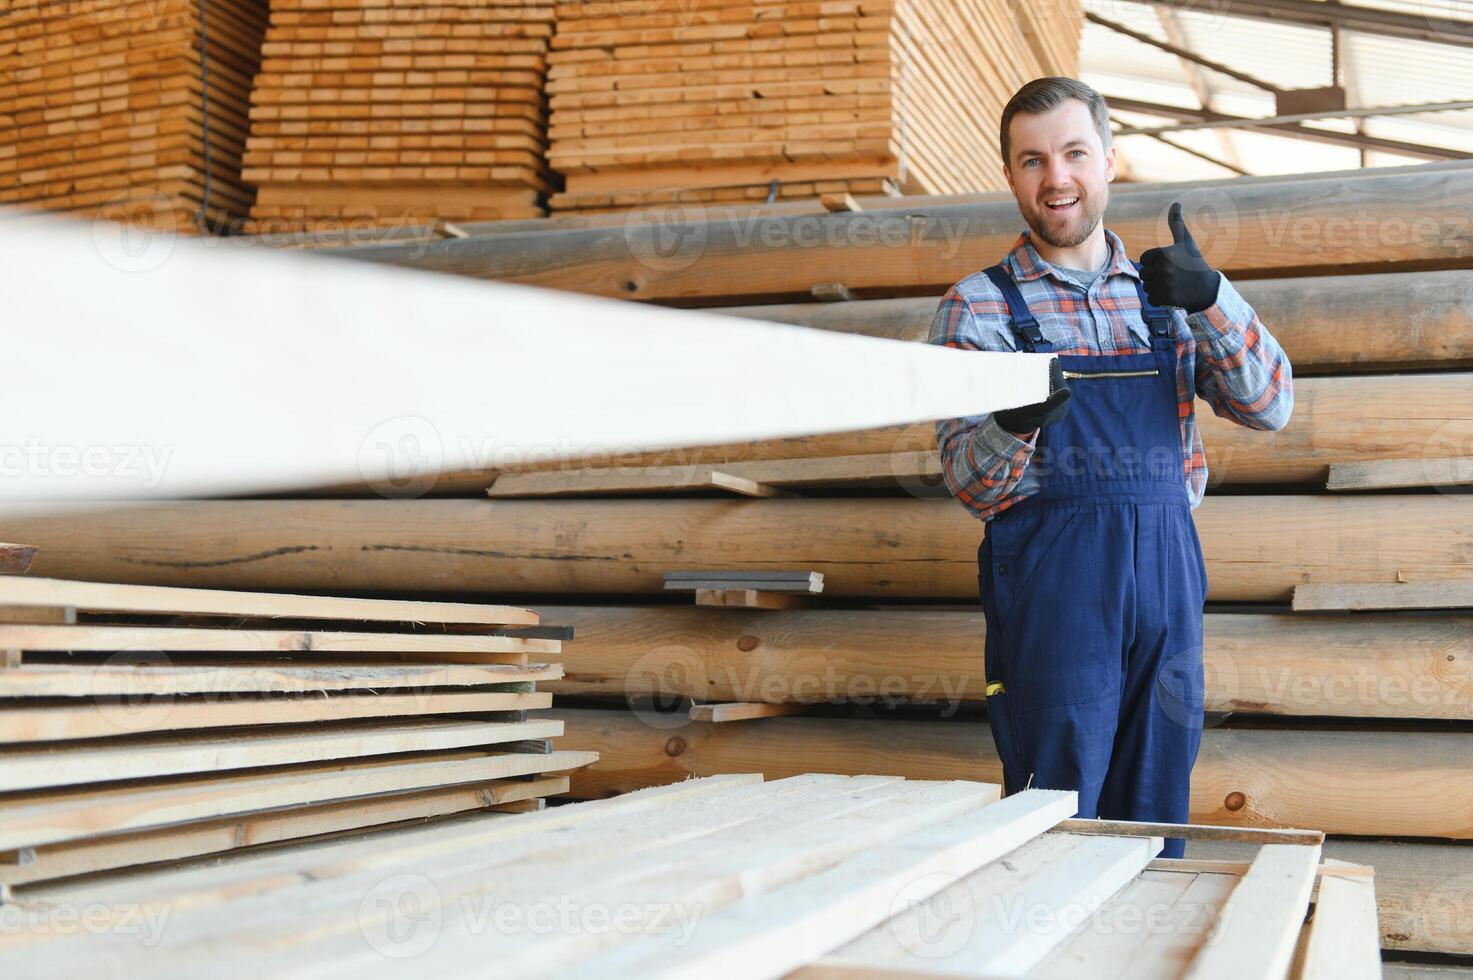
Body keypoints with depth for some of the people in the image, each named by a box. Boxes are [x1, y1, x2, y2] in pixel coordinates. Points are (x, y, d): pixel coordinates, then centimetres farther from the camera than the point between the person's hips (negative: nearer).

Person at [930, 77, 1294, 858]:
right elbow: (964, 479, -4)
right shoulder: (978, 306, 2)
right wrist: (1012, 426, -27)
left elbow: (1269, 407, 3)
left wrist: (1211, 296, -13)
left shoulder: (1167, 297, 13)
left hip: (1167, 579, 4)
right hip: (1051, 584, -4)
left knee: (1157, 821, 11)